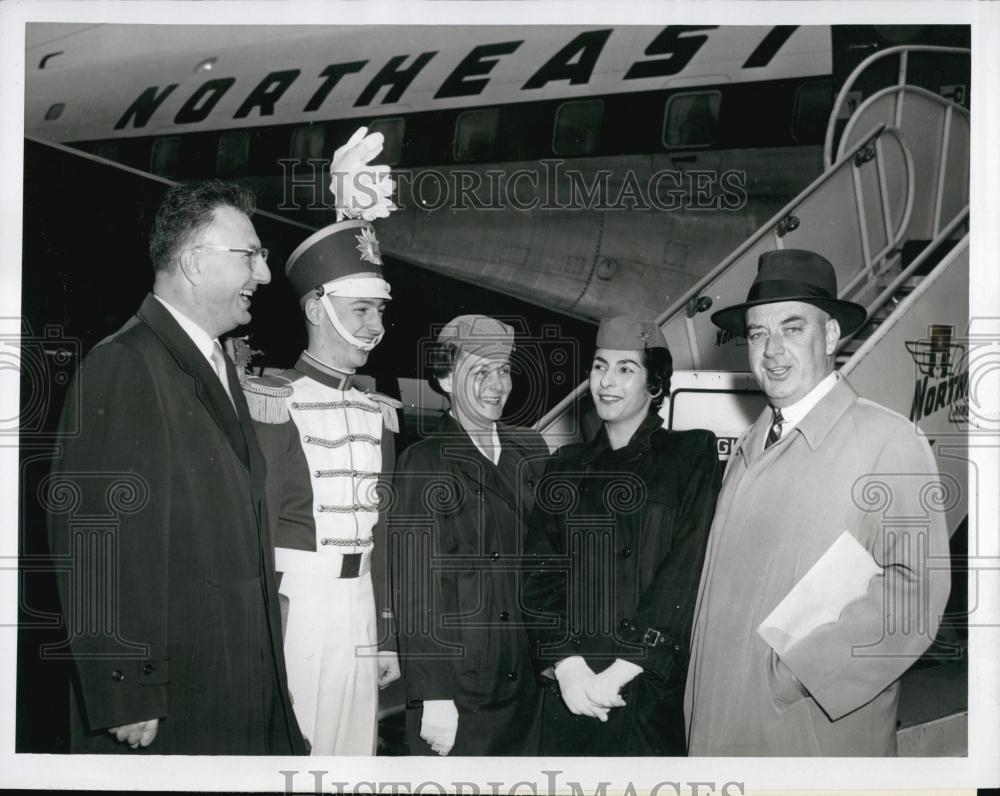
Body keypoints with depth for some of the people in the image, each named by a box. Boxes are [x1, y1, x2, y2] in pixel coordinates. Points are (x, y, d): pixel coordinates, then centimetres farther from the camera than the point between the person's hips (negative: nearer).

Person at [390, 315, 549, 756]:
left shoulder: (531, 451, 8)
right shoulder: (423, 463, -7)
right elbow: (413, 589, -11)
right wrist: (433, 697, -15)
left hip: (528, 684, 5)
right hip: (456, 690, -4)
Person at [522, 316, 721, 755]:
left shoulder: (692, 455, 2)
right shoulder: (566, 467, 13)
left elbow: (686, 574, -7)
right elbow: (540, 574, 5)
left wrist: (618, 672, -14)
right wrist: (568, 665, -11)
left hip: (649, 690, -3)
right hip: (568, 690, 3)